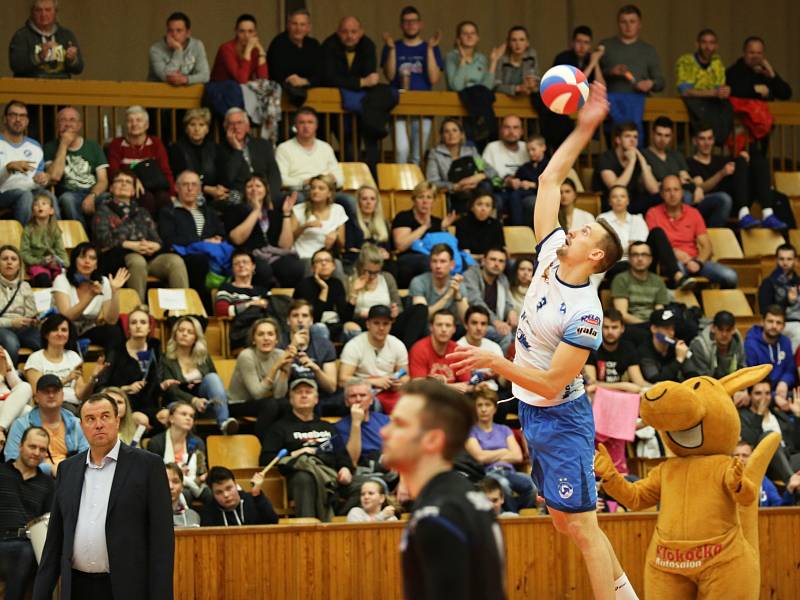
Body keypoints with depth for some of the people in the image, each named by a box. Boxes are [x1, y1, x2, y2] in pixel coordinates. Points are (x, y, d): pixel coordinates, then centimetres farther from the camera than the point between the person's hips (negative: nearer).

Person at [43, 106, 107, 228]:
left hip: (94, 194, 1)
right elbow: (54, 177, -9)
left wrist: (92, 196, -16)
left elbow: (103, 180, 7)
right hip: (70, 194, -1)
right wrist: (64, 145, -4)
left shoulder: (93, 146, 17)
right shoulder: (51, 148, 11)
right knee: (67, 198, -38)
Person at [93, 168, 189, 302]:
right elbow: (104, 240, -1)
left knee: (175, 261, -27)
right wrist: (131, 245, -14)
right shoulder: (104, 210, 16)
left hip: (149, 255, 4)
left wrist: (155, 245, -7)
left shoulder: (142, 212, 31)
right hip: (118, 256, -4)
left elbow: (157, 238, 19)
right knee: (137, 261, -40)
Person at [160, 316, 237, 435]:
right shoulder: (166, 360, 2)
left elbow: (215, 381, 14)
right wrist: (194, 400, -29)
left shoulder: (204, 357, 16)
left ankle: (224, 421, -43)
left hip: (204, 403, 3)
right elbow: (172, 390, -10)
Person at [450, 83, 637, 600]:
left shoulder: (585, 314, -24)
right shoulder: (550, 256, -2)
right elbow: (550, 180, 3)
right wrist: (585, 128, 0)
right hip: (532, 412, 8)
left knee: (581, 524, -6)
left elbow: (552, 383, -25)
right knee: (563, 519, 16)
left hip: (560, 417, -8)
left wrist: (494, 361, -27)